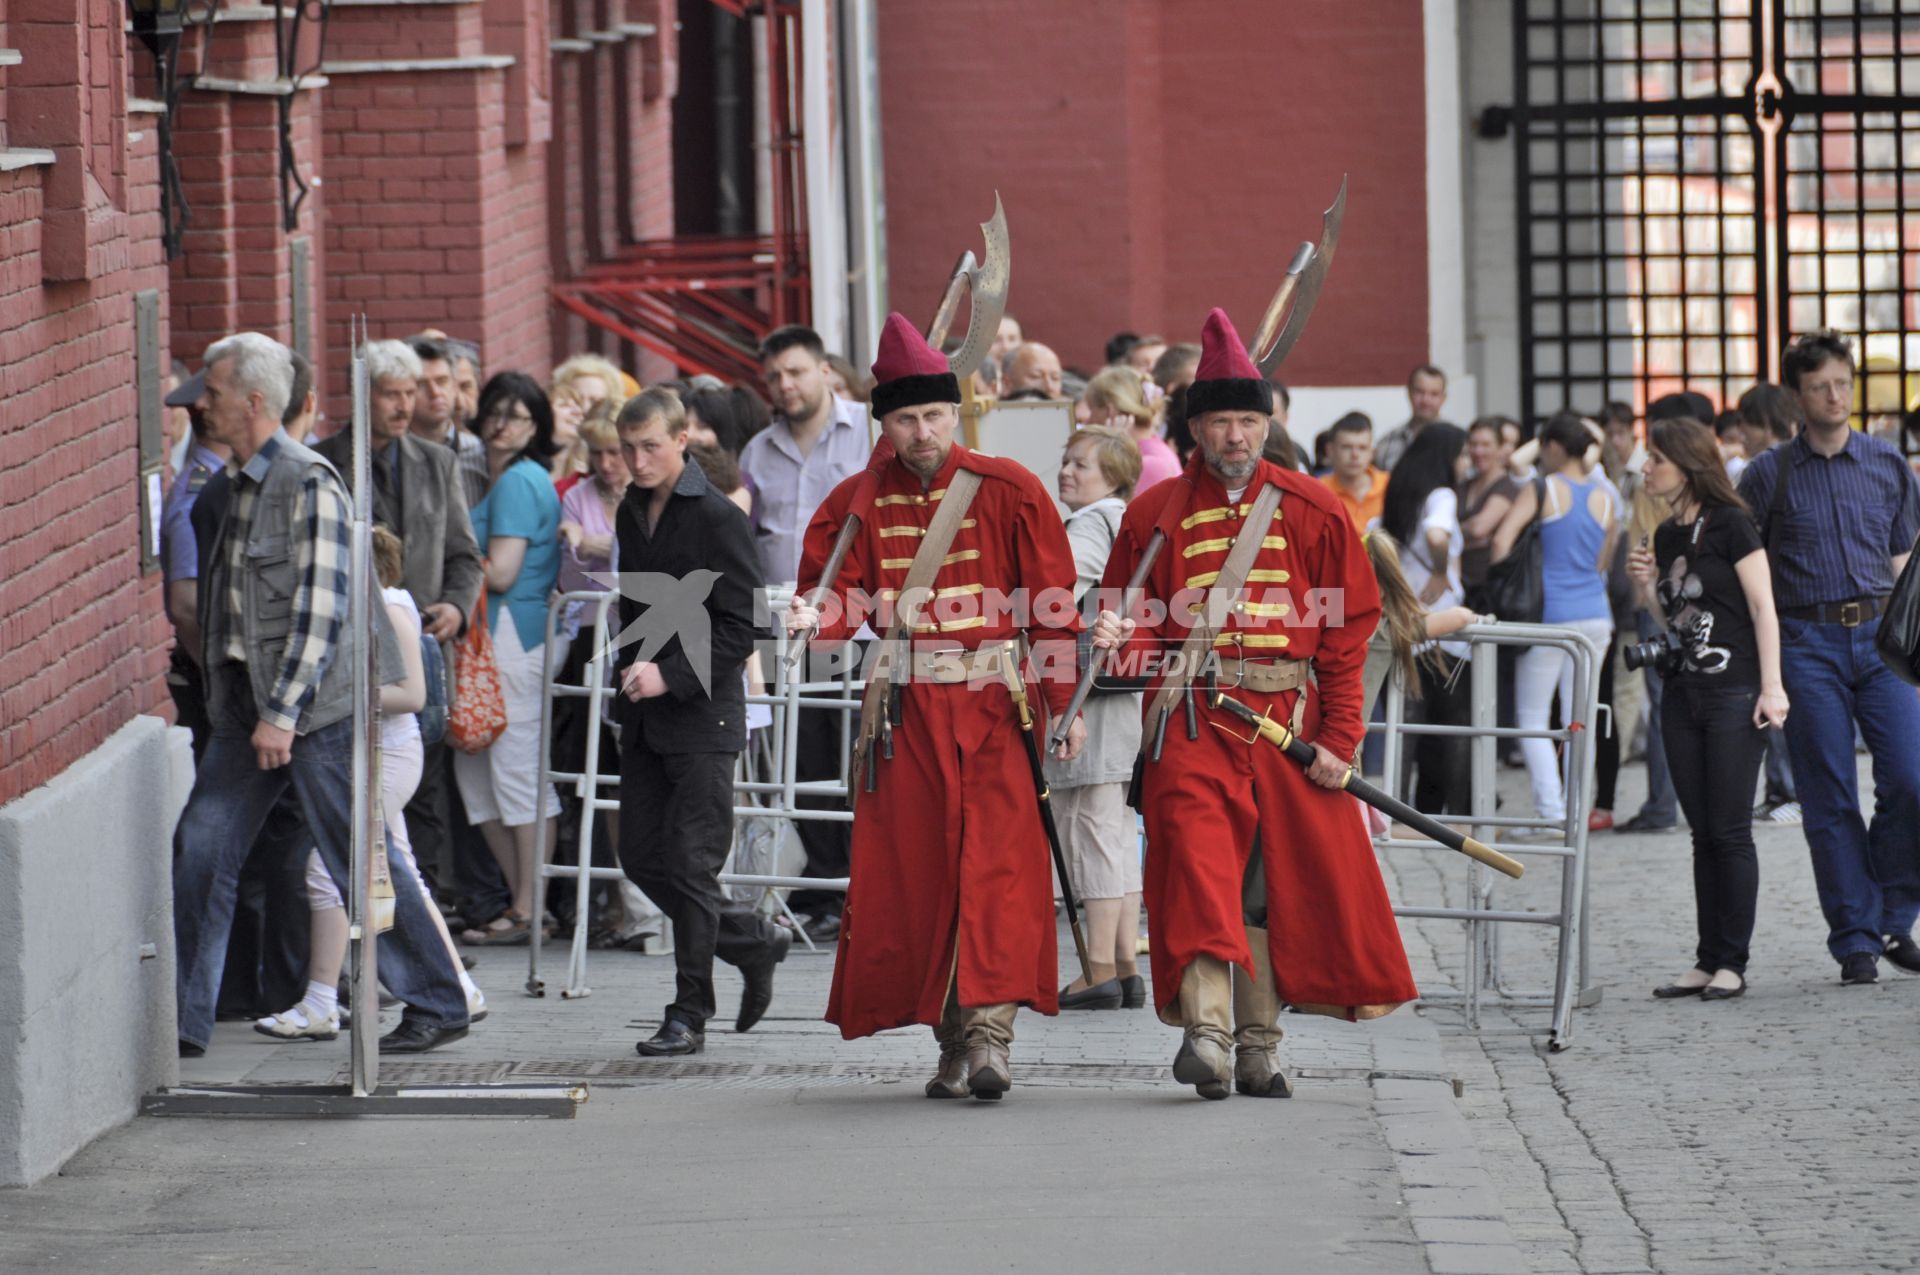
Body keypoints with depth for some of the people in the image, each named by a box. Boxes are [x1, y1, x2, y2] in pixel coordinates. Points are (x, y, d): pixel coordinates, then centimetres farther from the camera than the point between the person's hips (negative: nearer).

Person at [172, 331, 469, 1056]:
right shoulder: (237, 484, 13)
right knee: (201, 850, 3)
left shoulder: (308, 484, -14)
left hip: (316, 704, -9)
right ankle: (185, 1020, 7)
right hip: (246, 698, 9)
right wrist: (225, 697, 19)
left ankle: (437, 1007, 8)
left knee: (360, 860, -2)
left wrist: (282, 712, -20)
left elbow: (322, 608, -18)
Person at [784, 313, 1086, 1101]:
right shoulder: (859, 503, 5)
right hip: (907, 714, 2)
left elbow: (1053, 605, 0)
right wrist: (815, 617, -25)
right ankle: (952, 1039, 10)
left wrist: (1064, 706, -5)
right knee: (912, 873, 1)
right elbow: (839, 593, -1)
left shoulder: (1008, 492, 0)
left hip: (998, 707, -2)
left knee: (999, 866, -13)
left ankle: (991, 1030, -17)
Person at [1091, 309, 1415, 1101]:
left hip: (1290, 719, 2)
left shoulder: (1312, 513, 7)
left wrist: (1338, 738, -2)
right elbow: (1135, 619, 12)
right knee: (1198, 859, -18)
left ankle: (1257, 1048, 13)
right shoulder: (1156, 514, 8)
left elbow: (1349, 629, 6)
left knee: (1280, 878, 4)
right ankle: (1206, 1028, -28)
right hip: (1193, 717, -1)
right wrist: (1123, 639, -14)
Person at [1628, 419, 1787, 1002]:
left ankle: (1733, 964, -1)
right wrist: (1646, 585, 2)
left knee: (1729, 831, -5)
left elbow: (1763, 606, -10)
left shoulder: (1728, 525, -8)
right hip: (1683, 692, 7)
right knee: (1703, 833, 9)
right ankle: (1708, 960, 11)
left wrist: (1771, 686, -15)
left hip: (1732, 692, -7)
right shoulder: (1667, 536, 13)